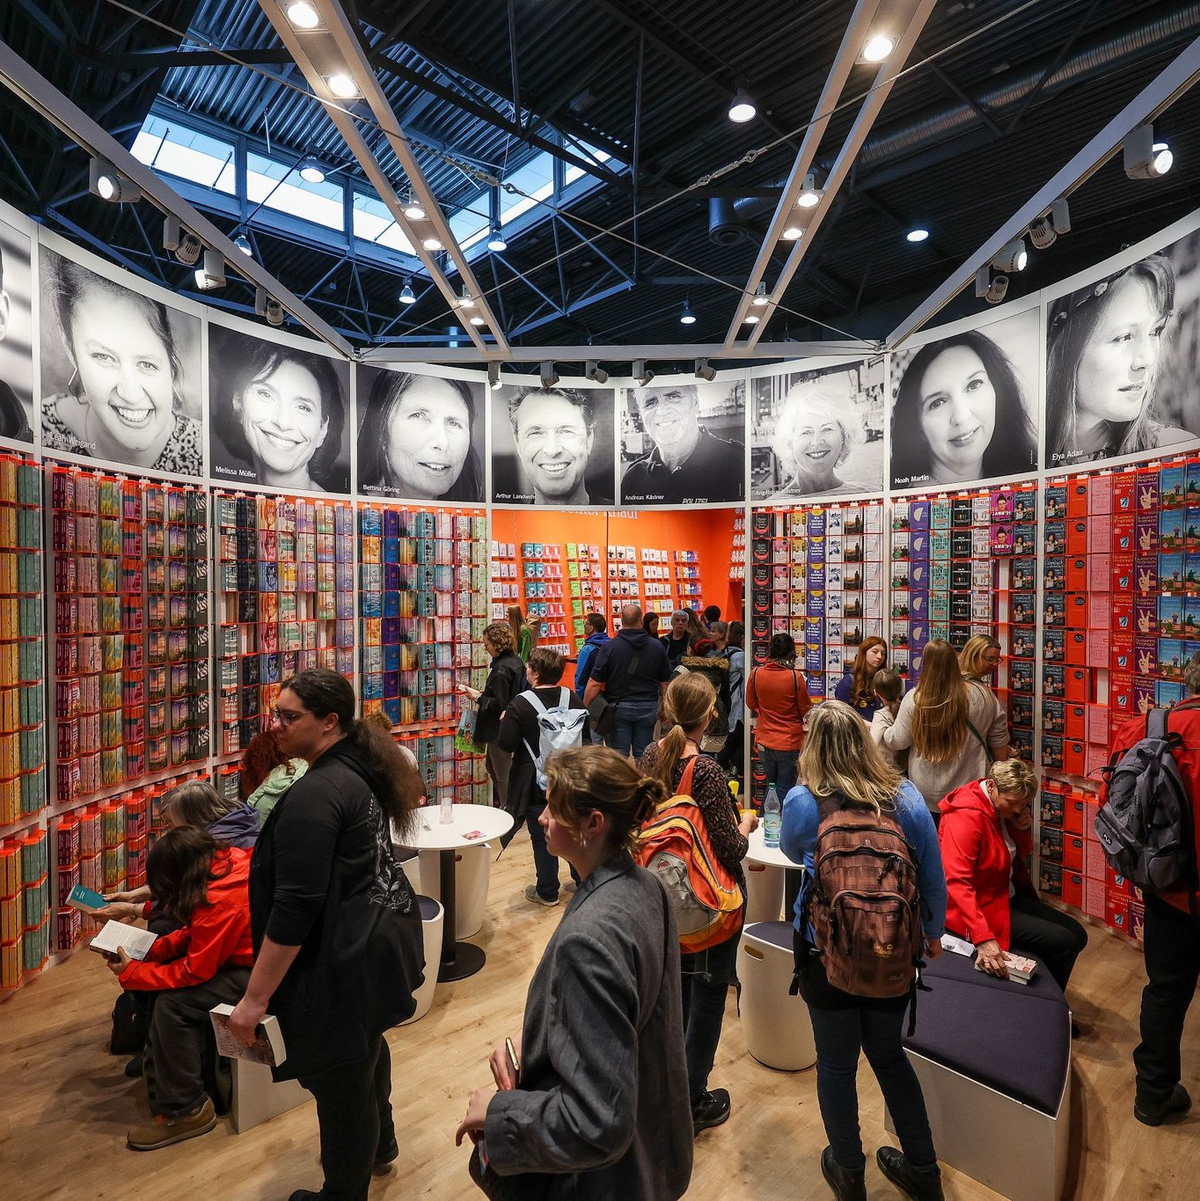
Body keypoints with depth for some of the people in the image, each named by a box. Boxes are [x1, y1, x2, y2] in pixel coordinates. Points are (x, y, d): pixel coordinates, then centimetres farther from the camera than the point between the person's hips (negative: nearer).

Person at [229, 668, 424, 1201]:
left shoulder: (314, 794, -26)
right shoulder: (360, 770, 2)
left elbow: (294, 909, -26)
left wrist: (254, 999, -18)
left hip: (348, 957, -10)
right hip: (381, 933, 10)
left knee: (339, 1079, 12)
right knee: (365, 1048, 31)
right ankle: (378, 1143, 55)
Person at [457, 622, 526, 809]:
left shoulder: (502, 668, -23)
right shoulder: (516, 661, 5)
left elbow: (499, 705, -24)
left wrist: (477, 697, -13)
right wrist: (483, 693, 8)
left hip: (499, 728, -10)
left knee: (503, 774, 5)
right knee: (493, 768, 24)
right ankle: (497, 807, 37)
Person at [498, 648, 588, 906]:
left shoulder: (520, 704, -19)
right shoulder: (573, 699, -4)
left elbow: (505, 744, -19)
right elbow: (587, 737, 3)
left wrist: (505, 721, -1)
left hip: (536, 784, -5)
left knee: (542, 837, 9)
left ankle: (547, 892, 22)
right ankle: (583, 881, 35)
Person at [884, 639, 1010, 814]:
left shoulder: (914, 699, -15)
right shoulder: (982, 695, -9)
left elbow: (897, 741, -8)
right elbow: (999, 739, 0)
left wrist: (881, 732, 13)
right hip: (974, 792, 1)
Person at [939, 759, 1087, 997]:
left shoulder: (1003, 808, 0)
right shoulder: (967, 815, -29)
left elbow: (1020, 855, 14)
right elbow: (957, 882, -34)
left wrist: (1023, 830, -9)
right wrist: (983, 939, -40)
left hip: (1008, 895, 9)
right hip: (979, 906, -9)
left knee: (1077, 934, 9)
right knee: (1063, 942, -12)